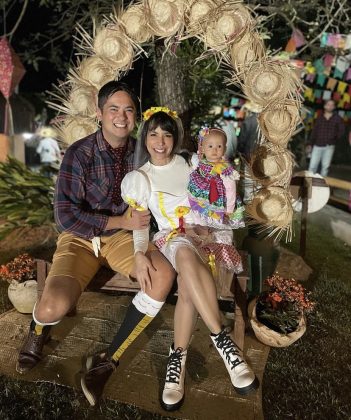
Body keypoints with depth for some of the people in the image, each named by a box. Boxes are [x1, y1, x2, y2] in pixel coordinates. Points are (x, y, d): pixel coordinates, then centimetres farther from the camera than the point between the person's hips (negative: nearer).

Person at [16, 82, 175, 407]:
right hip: (80, 238, -3)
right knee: (55, 306, -27)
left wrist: (139, 217, -11)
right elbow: (65, 216, -18)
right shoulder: (79, 153, -13)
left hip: (121, 235, 3)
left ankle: (108, 362, -11)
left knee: (164, 275, -25)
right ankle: (37, 331, 15)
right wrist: (121, 221, -20)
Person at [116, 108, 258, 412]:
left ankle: (178, 357, -22)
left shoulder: (188, 163, 12)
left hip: (201, 233, 1)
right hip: (170, 237, -1)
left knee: (188, 283, -33)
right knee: (186, 255, -39)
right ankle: (221, 338, -33)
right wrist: (139, 254, -12)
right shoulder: (140, 177, 9)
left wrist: (199, 229, -6)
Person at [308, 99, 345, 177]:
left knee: (325, 166, 2)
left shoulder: (337, 118, 7)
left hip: (329, 146, 0)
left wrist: (336, 138, -8)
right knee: (313, 165, -4)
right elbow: (314, 132, 9)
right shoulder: (319, 118, 10)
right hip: (317, 146, 0)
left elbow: (341, 130, 6)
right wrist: (311, 144, 4)